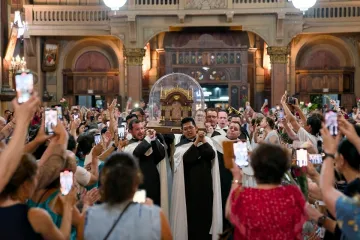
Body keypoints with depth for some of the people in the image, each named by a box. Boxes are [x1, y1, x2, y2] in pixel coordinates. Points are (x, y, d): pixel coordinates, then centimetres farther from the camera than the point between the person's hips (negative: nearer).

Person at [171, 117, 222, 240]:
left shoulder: (206, 140, 8)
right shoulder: (180, 144, 3)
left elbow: (212, 155, -9)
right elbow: (186, 159, -16)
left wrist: (203, 141, -10)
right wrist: (196, 142, -15)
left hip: (205, 183, 2)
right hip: (189, 184, -1)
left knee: (206, 212, 4)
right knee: (190, 213, 0)